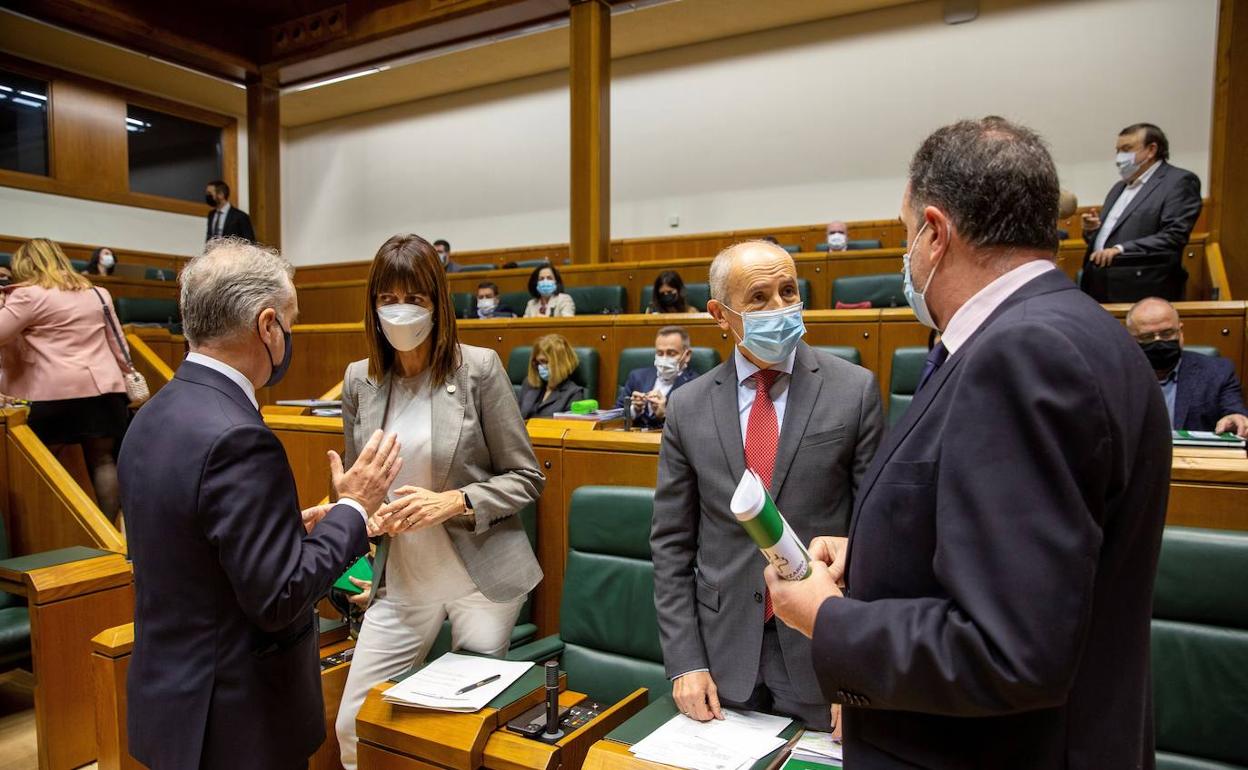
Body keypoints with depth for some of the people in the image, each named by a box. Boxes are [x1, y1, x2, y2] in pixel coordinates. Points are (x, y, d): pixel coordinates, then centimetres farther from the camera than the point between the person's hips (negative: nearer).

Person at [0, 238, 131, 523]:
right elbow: (116, 342, 18)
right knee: (103, 460, 7)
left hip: (56, 392, -5)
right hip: (104, 388, 5)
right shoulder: (98, 294, 15)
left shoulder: (28, 295, -2)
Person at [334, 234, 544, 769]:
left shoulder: (478, 368, -10)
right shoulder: (359, 380, 1)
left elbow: (526, 478, -6)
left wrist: (453, 502, -20)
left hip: (482, 575, -3)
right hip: (401, 580, 4)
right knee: (353, 726, 7)